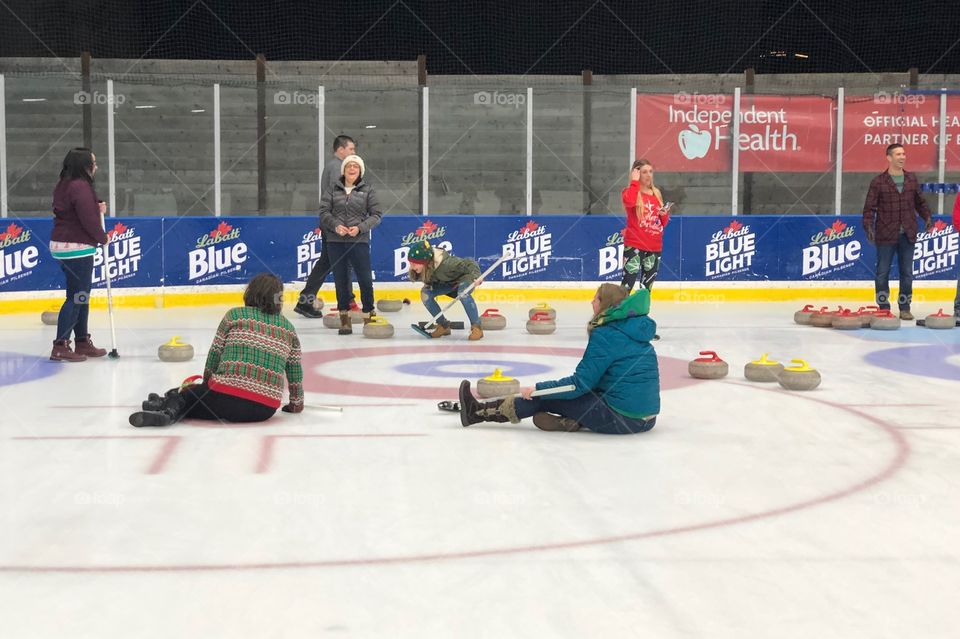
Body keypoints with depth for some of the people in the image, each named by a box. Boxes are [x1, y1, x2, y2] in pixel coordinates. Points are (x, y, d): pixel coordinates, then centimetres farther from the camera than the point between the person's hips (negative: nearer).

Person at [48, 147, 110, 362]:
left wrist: (97, 209, 5)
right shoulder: (80, 187, -18)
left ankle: (82, 342, 24)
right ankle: (60, 346, -7)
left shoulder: (64, 185, 13)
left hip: (62, 245, 10)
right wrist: (103, 237, -3)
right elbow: (88, 220, -20)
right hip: (76, 248, -10)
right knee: (77, 297, -6)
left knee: (81, 296, 17)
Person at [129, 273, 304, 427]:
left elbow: (215, 353, 9)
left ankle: (170, 409, -10)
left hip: (228, 395, -3)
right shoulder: (288, 328, 14)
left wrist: (207, 382, 26)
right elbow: (295, 371, 16)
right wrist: (296, 403, 31)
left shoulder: (235, 315, 7)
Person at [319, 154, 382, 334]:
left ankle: (368, 315, 11)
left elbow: (376, 214, 2)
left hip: (359, 241, -1)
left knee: (365, 279, -5)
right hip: (336, 242, 2)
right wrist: (335, 225, -14)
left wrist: (360, 227, -12)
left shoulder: (368, 190, 4)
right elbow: (324, 211, 3)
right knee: (341, 280, 5)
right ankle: (344, 316, 15)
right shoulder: (333, 190, 8)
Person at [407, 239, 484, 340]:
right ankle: (443, 325, 0)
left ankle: (476, 327, -27)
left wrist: (476, 276, -54)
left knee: (463, 293, -40)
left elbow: (470, 264, -38)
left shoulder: (445, 263, -40)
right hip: (447, 283, 7)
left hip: (465, 277, -7)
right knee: (425, 293, -16)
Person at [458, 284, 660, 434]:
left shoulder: (605, 334, -12)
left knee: (544, 398, 3)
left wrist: (537, 389, -1)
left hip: (621, 420, -8)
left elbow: (581, 382, -12)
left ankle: (479, 412, 11)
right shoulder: (636, 327, 14)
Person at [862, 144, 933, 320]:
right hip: (886, 235, -3)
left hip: (907, 235, 3)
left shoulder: (912, 179, 9)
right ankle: (884, 308, 12)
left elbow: (919, 202, 16)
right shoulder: (878, 182, -4)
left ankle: (905, 307, 16)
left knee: (907, 273, 7)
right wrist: (868, 226, -18)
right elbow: (870, 207, -5)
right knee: (883, 273, 3)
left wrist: (927, 216, 0)